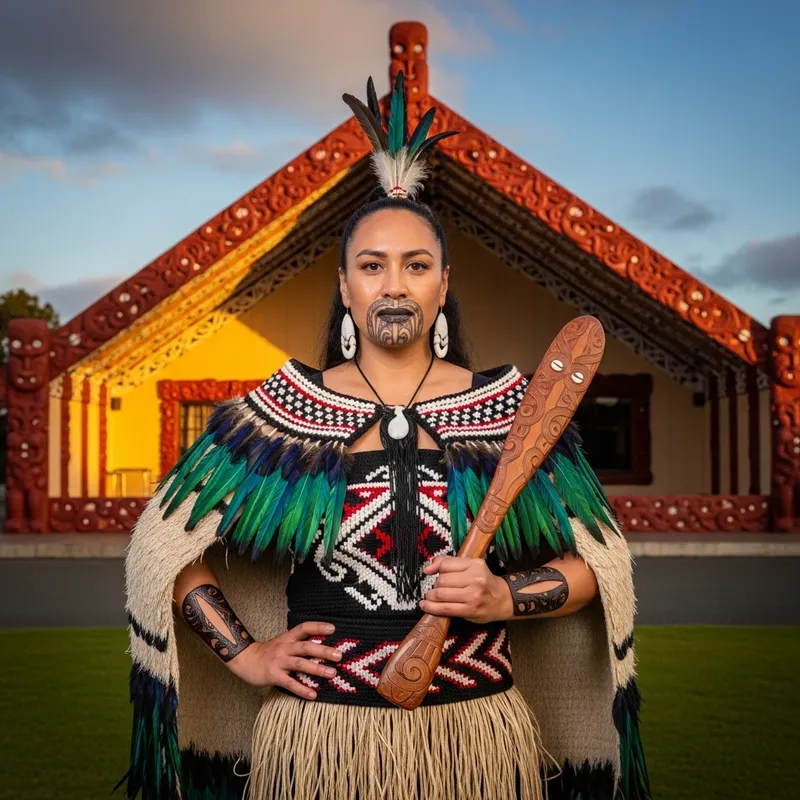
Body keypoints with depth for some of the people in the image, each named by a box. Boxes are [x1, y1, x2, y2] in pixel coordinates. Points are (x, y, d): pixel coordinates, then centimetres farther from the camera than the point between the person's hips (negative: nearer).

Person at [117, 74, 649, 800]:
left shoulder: (513, 407, -1)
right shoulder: (282, 409, -2)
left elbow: (594, 564, 3)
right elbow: (166, 544, 5)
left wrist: (503, 597, -14)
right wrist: (245, 654, -2)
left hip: (473, 736, 1)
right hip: (319, 736, 0)